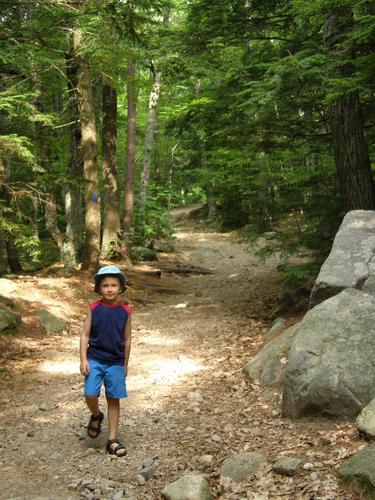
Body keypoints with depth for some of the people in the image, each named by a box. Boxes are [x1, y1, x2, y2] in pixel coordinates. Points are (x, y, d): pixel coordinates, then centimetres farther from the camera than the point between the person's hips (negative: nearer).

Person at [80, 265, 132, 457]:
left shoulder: (125, 311, -1)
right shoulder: (93, 309, -3)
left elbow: (127, 340, 6)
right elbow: (85, 335, -1)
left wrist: (125, 365, 10)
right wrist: (84, 360, -8)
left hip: (116, 363, 1)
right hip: (95, 359, -1)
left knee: (114, 400, 5)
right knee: (90, 394, -13)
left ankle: (112, 440, 16)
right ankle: (96, 415, 22)